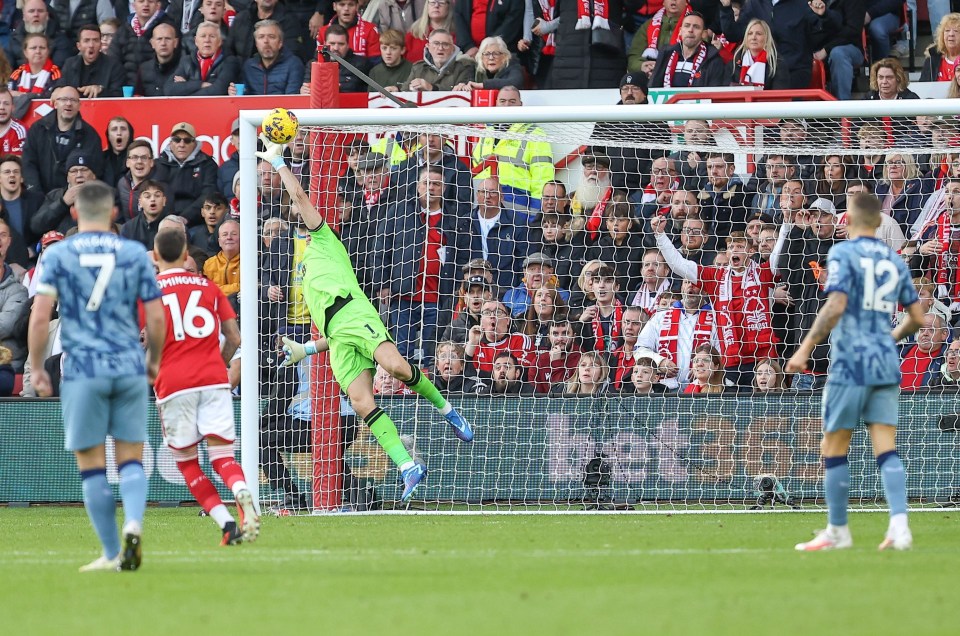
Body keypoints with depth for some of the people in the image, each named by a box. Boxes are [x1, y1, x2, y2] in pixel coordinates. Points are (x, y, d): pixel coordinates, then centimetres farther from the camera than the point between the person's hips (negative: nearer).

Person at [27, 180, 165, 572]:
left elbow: (40, 316, -6)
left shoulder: (57, 255, 0)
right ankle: (133, 525, -19)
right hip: (130, 370, 2)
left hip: (82, 370, -2)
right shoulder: (135, 254, 4)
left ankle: (112, 554, 5)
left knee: (91, 465, 5)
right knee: (131, 460, 8)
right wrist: (153, 360, 19)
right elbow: (156, 318, 3)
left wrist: (36, 368, 4)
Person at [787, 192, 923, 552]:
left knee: (833, 448, 5)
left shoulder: (843, 254, -5)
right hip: (887, 366, 5)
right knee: (886, 450, 0)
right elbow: (917, 318, 16)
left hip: (850, 363, -5)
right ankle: (899, 527, -16)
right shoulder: (895, 262, 13)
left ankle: (838, 532, 9)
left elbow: (835, 306, -18)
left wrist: (804, 350, -14)